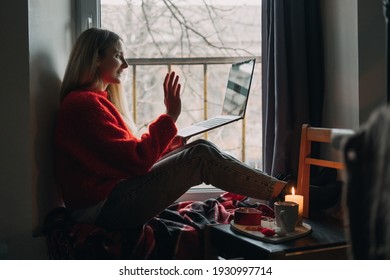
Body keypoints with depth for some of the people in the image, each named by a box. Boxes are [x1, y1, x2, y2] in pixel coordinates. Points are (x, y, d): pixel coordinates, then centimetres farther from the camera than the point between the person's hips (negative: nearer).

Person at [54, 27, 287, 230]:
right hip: (105, 207, -10)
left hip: (115, 195, 10)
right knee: (202, 156, -12)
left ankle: (277, 190, 5)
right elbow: (137, 160, -20)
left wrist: (178, 142, 9)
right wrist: (170, 116, -15)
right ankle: (280, 191, -1)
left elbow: (131, 154, 15)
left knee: (200, 149, 4)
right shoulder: (84, 103, -13)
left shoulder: (95, 100, 19)